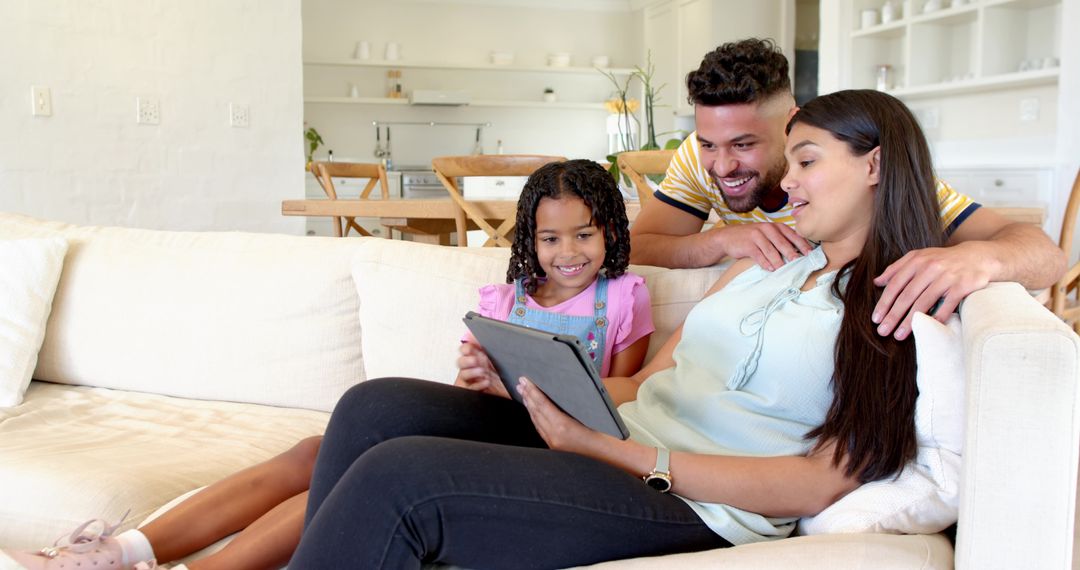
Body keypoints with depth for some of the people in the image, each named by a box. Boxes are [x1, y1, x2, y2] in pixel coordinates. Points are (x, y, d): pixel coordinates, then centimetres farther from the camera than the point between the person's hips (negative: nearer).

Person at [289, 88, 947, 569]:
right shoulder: (763, 264, 20)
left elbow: (822, 484, -12)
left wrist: (614, 452, -20)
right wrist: (531, 383, -2)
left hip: (702, 512, -7)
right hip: (618, 444, 7)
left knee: (398, 477, -25)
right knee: (376, 406, -10)